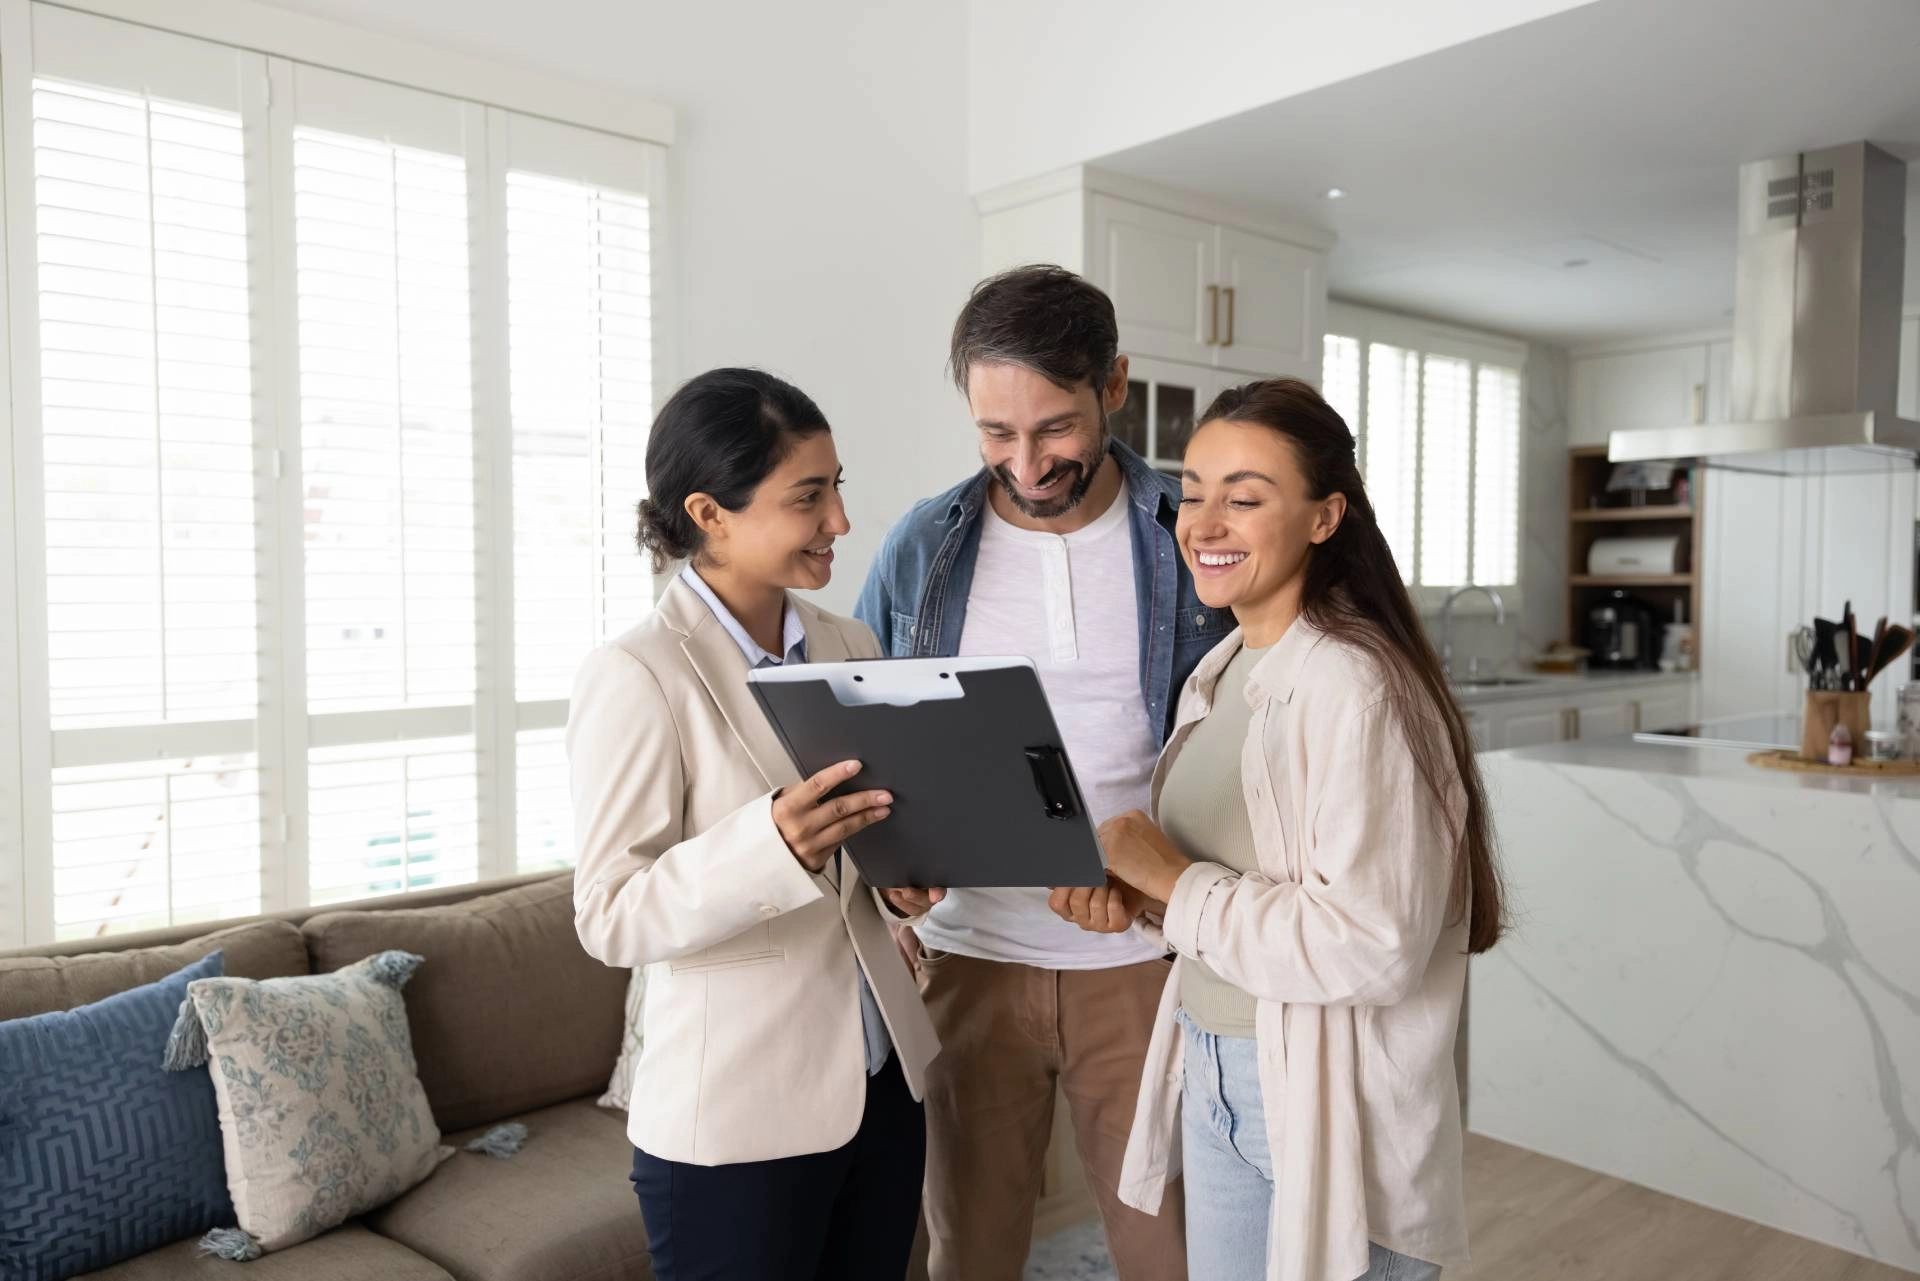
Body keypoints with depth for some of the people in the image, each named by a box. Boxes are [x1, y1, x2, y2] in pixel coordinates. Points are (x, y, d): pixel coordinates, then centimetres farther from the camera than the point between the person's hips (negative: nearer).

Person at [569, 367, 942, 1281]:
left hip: (883, 1081, 6)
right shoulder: (635, 677, -16)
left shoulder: (851, 648, 4)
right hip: (737, 1118, -6)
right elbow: (611, 916, -17)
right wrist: (771, 845, -33)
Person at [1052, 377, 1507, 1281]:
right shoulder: (1219, 674, 5)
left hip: (1330, 1102, -7)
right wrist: (1135, 896, -4)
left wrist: (1175, 883, -21)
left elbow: (1375, 945, -26)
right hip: (1212, 1073, 8)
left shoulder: (1354, 688, -22)